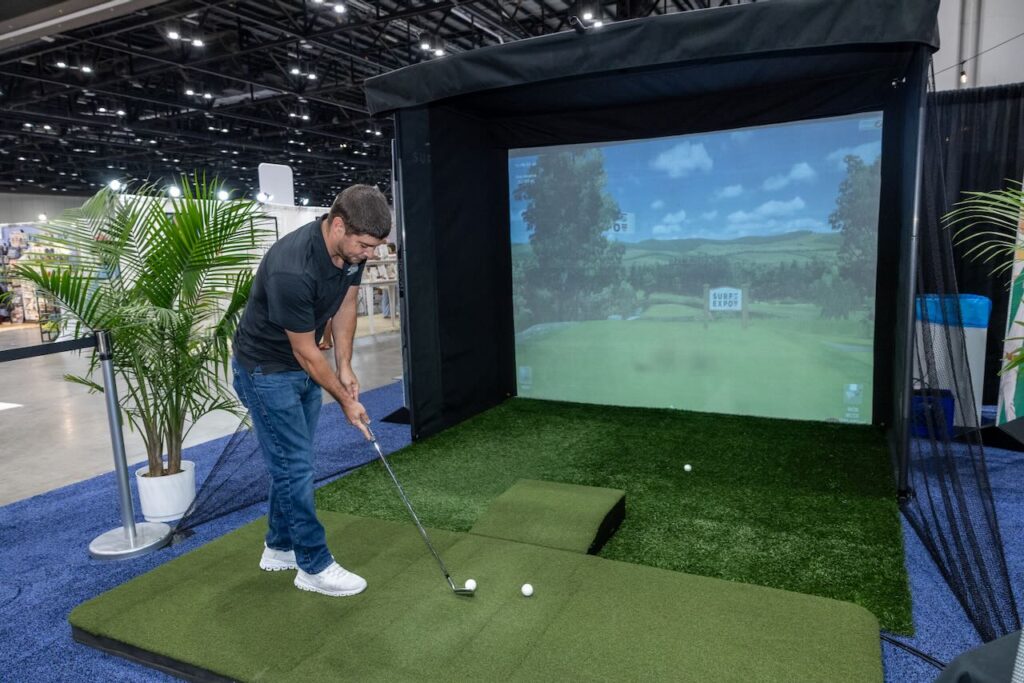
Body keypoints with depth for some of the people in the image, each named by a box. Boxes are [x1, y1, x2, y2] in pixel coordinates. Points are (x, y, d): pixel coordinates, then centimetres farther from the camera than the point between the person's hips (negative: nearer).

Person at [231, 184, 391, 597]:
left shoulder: (351, 249, -11)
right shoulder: (291, 270, -35)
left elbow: (345, 305, 4)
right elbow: (305, 350, -24)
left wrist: (345, 370, -2)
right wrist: (345, 400, -14)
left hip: (303, 367, 8)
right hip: (265, 370, -8)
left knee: (293, 461, 15)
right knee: (293, 464, -2)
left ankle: (279, 548, 31)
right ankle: (314, 566, 12)